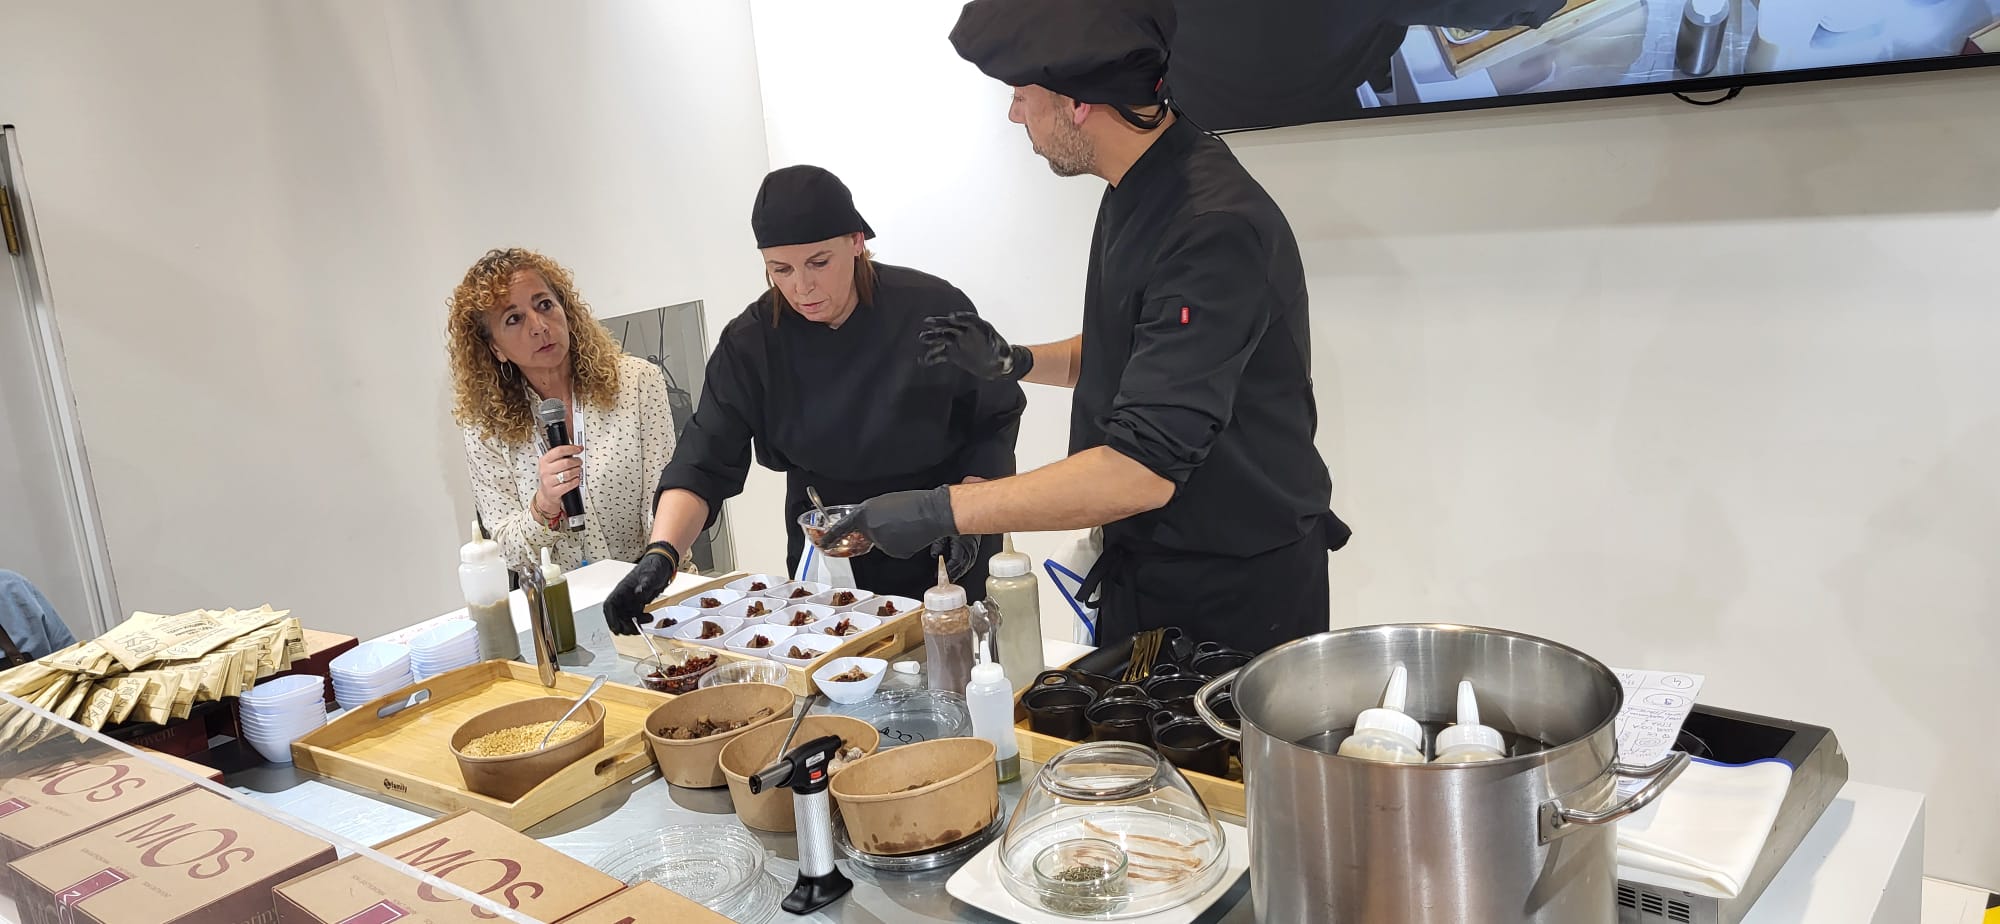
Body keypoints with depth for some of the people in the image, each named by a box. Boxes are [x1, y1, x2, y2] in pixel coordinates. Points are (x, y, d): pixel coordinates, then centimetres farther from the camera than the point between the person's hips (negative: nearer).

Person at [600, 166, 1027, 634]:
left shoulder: (934, 310, -17)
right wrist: (661, 555, -31)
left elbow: (995, 420, -7)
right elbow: (705, 459, -15)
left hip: (944, 560, -2)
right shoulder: (751, 342, -11)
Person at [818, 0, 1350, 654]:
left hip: (1239, 599, -9)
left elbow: (1143, 469, -32)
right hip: (1143, 574, 9)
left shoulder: (1213, 230, -28)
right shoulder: (1135, 195, 4)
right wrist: (1015, 362, 3)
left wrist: (939, 511, -28)